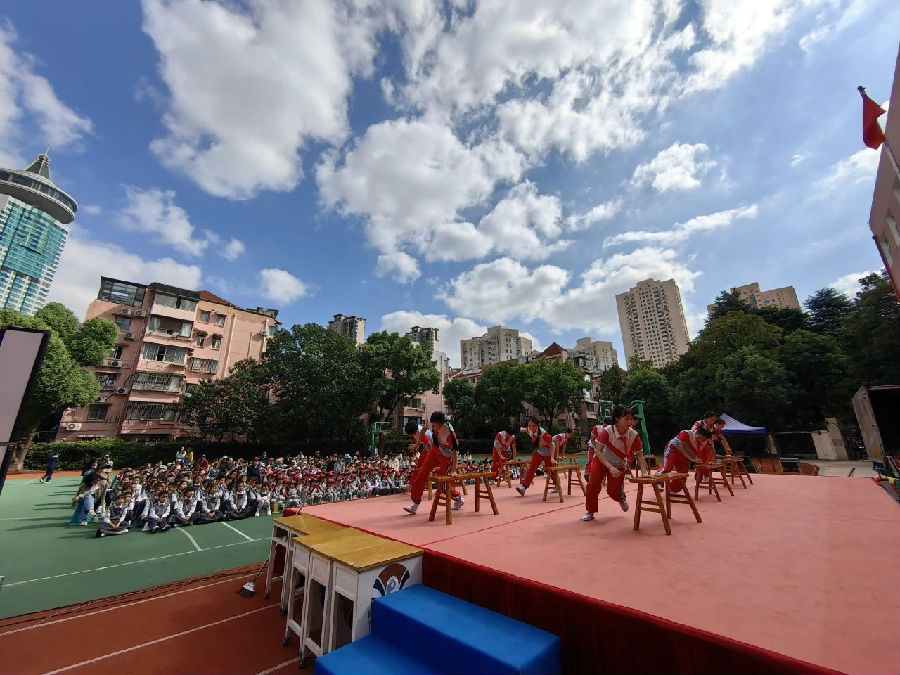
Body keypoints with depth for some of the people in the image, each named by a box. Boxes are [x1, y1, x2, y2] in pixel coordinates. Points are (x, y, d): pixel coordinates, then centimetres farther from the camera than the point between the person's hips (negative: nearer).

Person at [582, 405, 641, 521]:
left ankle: (621, 497, 36)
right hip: (601, 460, -1)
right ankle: (590, 512, 12)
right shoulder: (607, 431, -30)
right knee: (593, 485, -11)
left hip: (619, 465, 2)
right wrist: (610, 467, -40)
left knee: (613, 491, -3)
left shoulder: (634, 435, -22)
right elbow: (598, 452, -31)